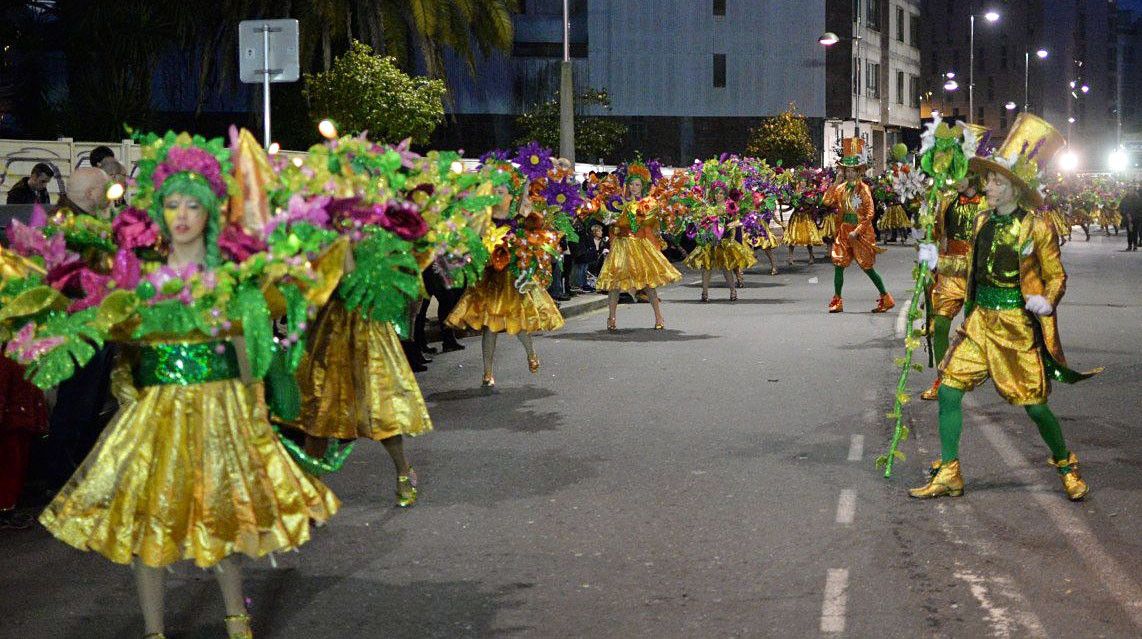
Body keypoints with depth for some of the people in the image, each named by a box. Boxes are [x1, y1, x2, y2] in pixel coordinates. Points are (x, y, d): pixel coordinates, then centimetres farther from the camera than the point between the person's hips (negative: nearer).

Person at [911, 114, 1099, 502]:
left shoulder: (1037, 228, -11)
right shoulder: (983, 222, 7)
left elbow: (1055, 277, -6)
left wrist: (1045, 302, -23)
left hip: (1017, 325, -6)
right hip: (980, 321, 6)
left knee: (1034, 405, 1)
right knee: (949, 390, -3)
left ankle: (1066, 467, 26)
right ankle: (948, 476, 6)